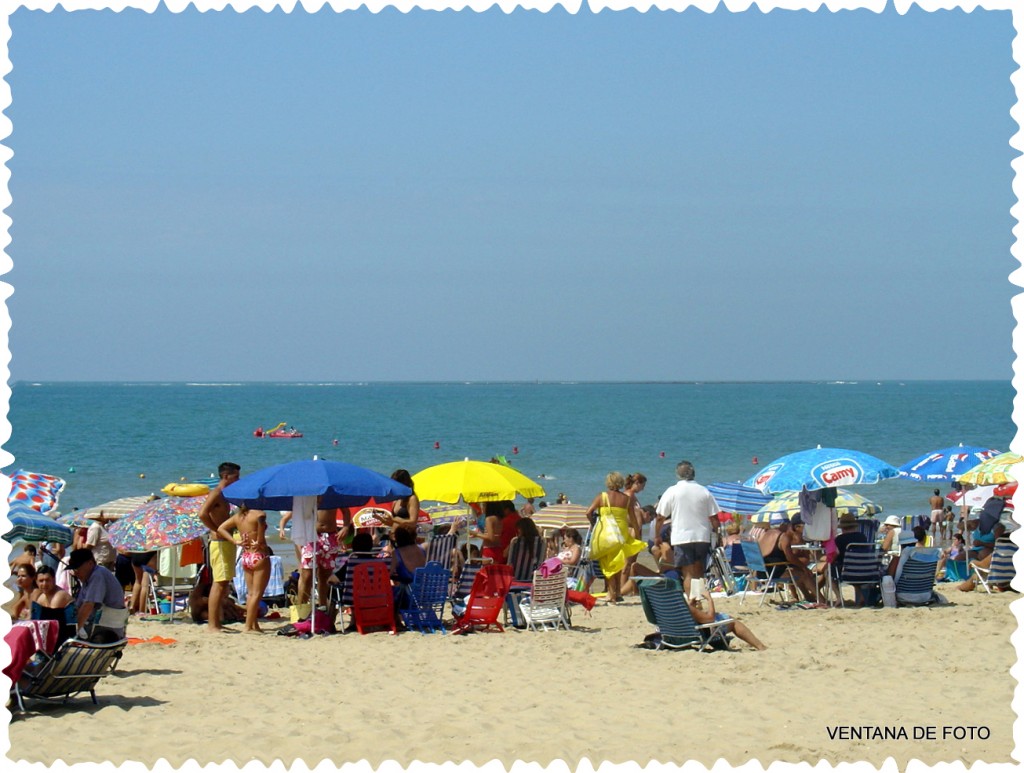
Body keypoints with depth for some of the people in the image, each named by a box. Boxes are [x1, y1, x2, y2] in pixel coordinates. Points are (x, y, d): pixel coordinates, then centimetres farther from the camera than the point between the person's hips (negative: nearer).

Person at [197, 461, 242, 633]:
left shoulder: (223, 495, 17)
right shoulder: (216, 493, -13)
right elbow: (202, 514, -27)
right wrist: (217, 530, -18)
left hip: (226, 542, 10)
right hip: (220, 542, -10)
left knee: (222, 583, 12)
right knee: (219, 583, -11)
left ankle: (215, 623, 16)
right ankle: (212, 625, -12)